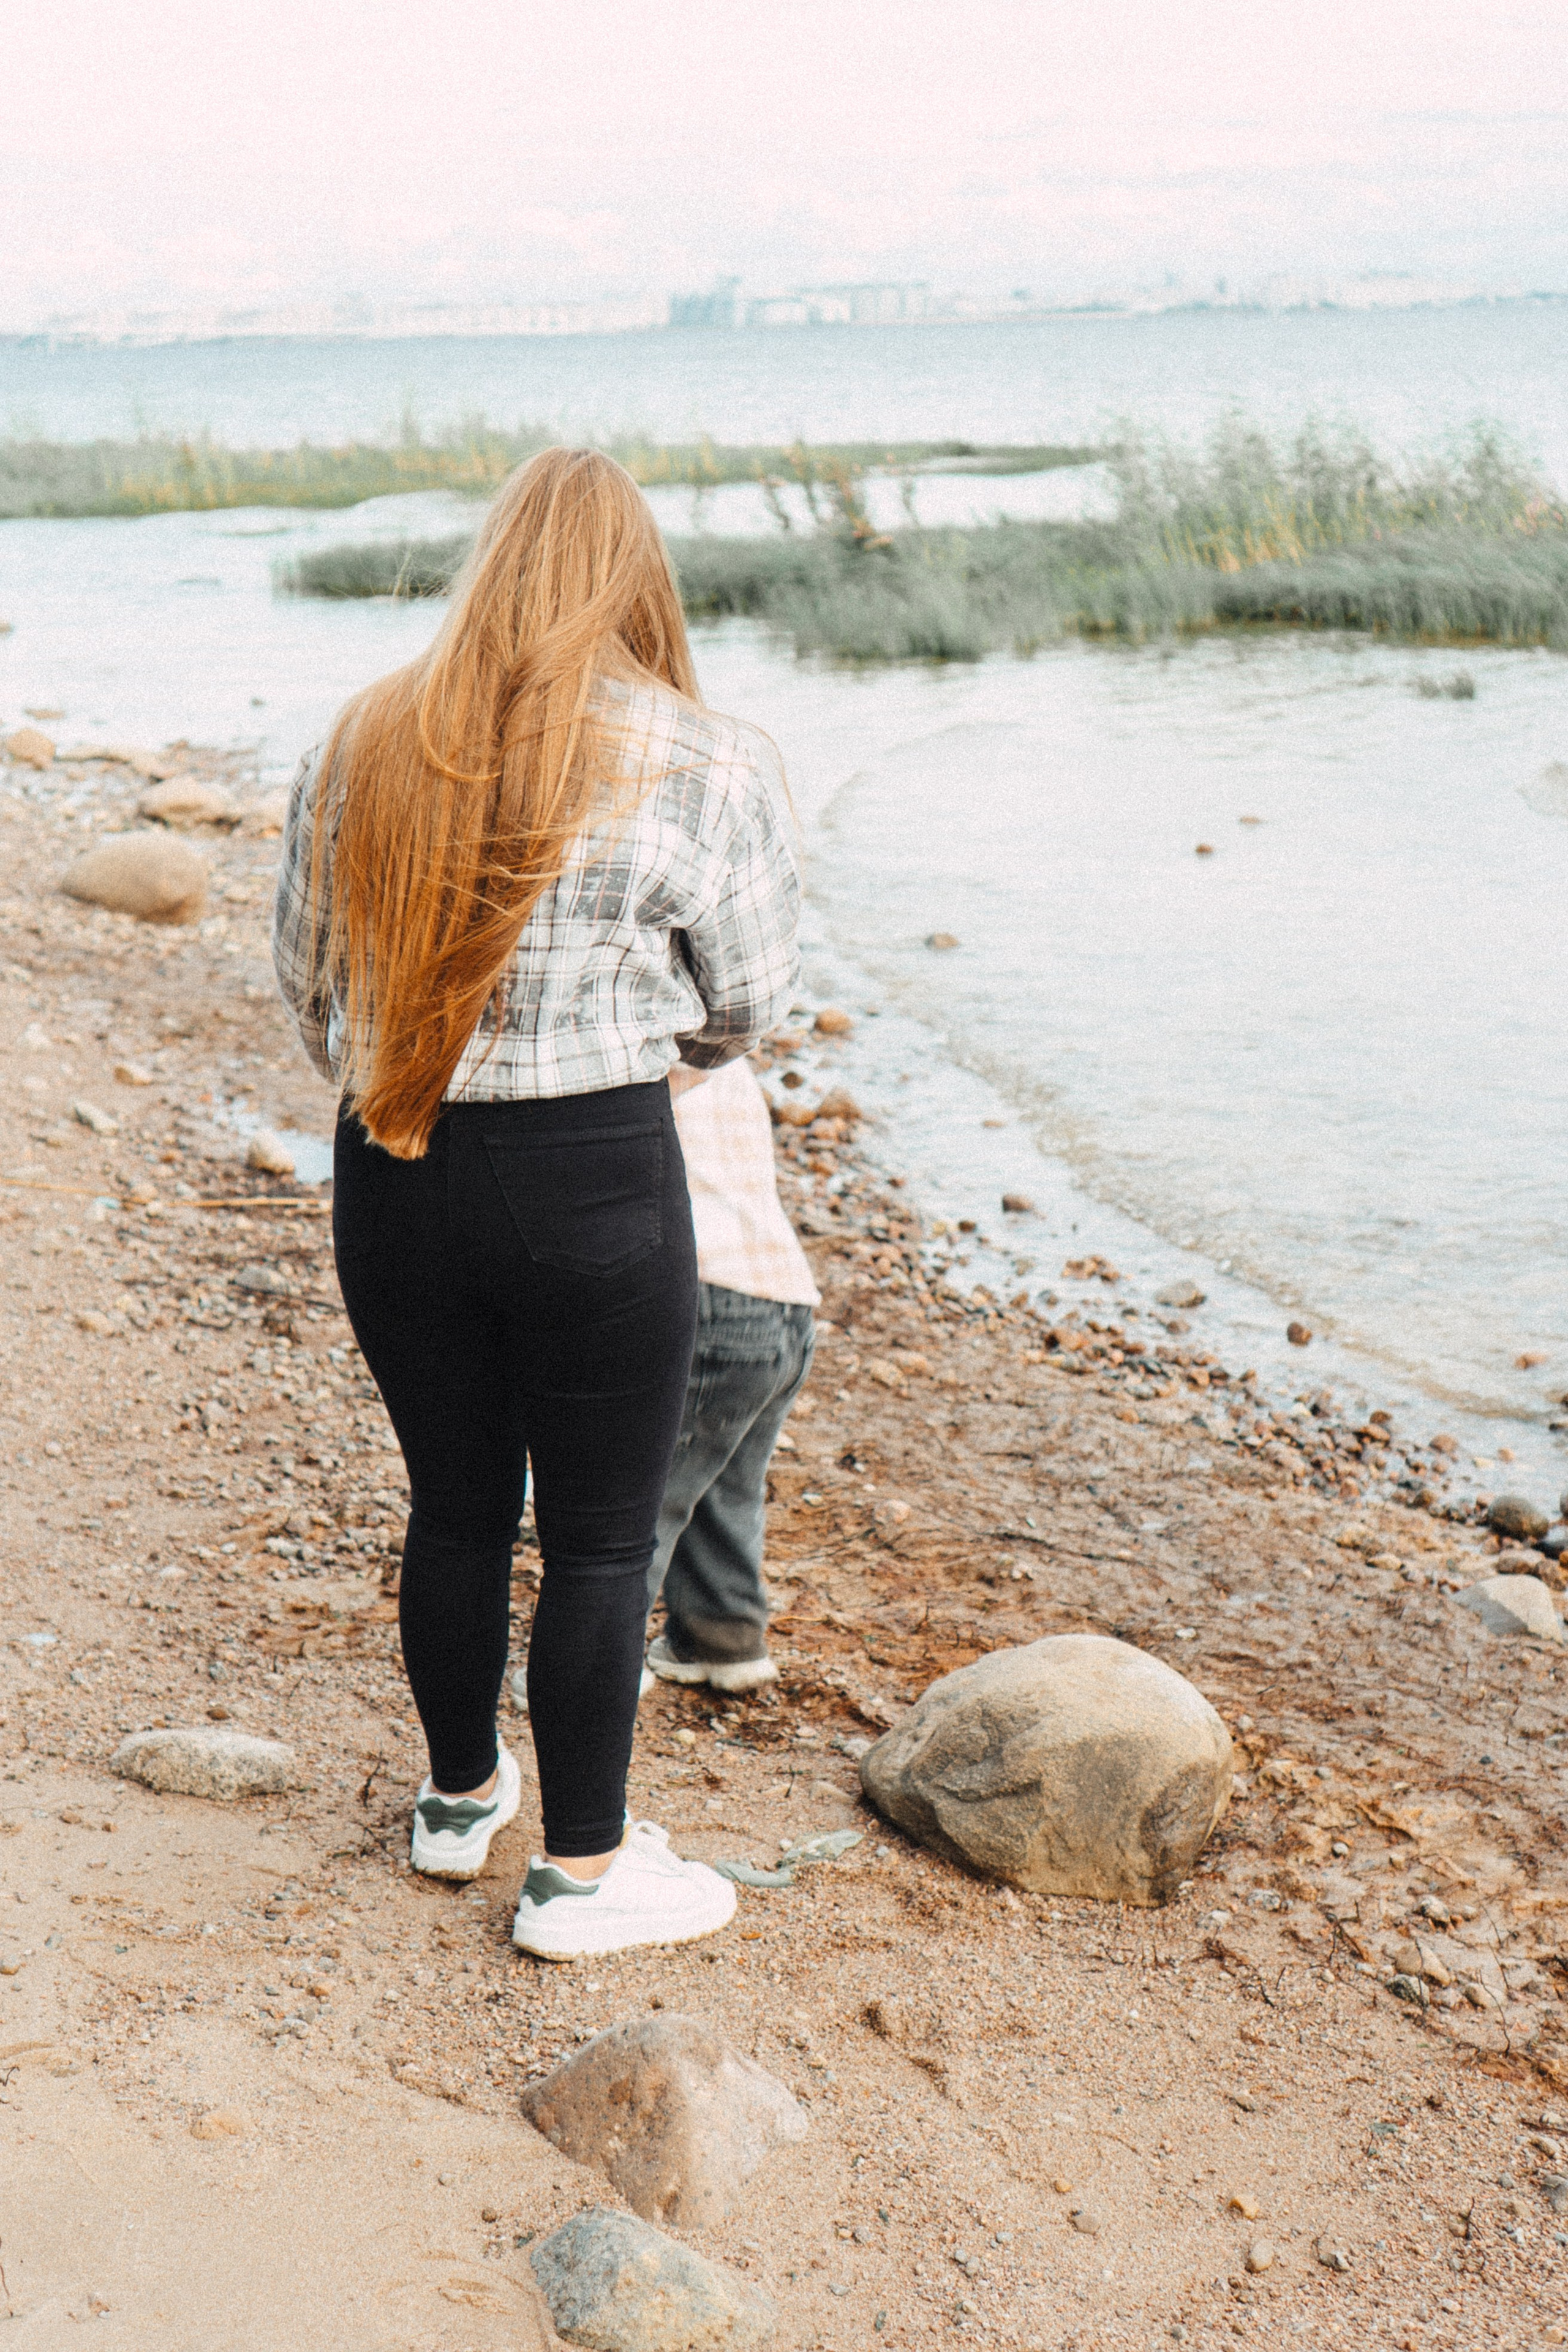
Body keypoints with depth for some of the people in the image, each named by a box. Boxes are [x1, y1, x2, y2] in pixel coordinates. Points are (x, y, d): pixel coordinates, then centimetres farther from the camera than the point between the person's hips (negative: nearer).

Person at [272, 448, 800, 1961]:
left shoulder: (360, 744, 3)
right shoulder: (707, 767, -8)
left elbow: (303, 973, 12)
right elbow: (749, 1001, 2)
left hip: (389, 1181, 5)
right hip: (593, 1180, -4)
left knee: (454, 1499, 20)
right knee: (601, 1535, 9)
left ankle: (461, 1796, 39)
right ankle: (581, 1870, 21)